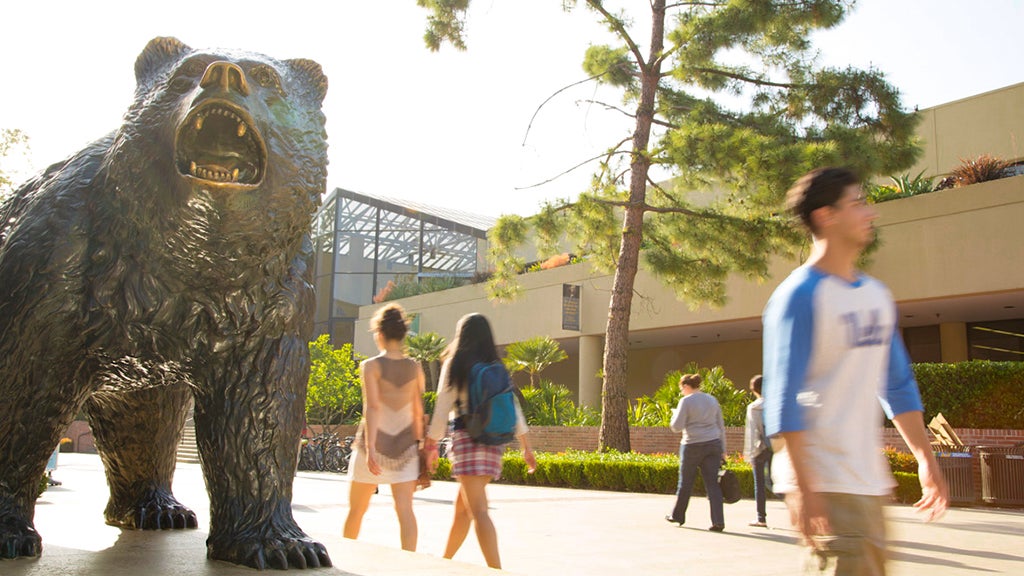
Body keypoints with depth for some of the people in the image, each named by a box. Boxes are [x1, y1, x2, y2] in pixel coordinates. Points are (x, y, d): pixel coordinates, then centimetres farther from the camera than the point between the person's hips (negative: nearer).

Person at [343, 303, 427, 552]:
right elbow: (418, 413, 5)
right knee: (405, 508, -2)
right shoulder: (415, 368, 3)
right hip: (405, 445, 2)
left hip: (376, 444, -2)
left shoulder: (371, 366, -8)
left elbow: (372, 407, -18)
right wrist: (418, 443, 16)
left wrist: (369, 447, -22)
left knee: (356, 509, 14)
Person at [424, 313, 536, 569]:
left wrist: (431, 445, 3)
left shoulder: (455, 364, -2)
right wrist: (526, 446, 11)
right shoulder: (497, 368, 10)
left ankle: (497, 570, -17)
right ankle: (445, 561, 32)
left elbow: (442, 408, -4)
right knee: (461, 507, 19)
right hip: (493, 441, 6)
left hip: (467, 438, -6)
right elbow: (513, 408, 7)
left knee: (478, 510, -8)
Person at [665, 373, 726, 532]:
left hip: (693, 446, -5)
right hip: (713, 444, 5)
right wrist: (723, 450, 17)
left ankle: (677, 516, 25)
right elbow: (721, 426, 14)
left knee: (685, 483, 10)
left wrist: (675, 414, 11)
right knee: (712, 483, 2)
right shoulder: (712, 400, 12)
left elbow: (677, 427, -10)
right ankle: (718, 521, -8)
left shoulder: (686, 401, -6)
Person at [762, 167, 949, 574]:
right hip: (824, 482, -8)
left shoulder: (877, 295, 13)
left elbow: (898, 384, 19)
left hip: (870, 480, 9)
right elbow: (783, 398, -18)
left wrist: (925, 459, 16)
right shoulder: (799, 296, -13)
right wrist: (802, 486, -22)